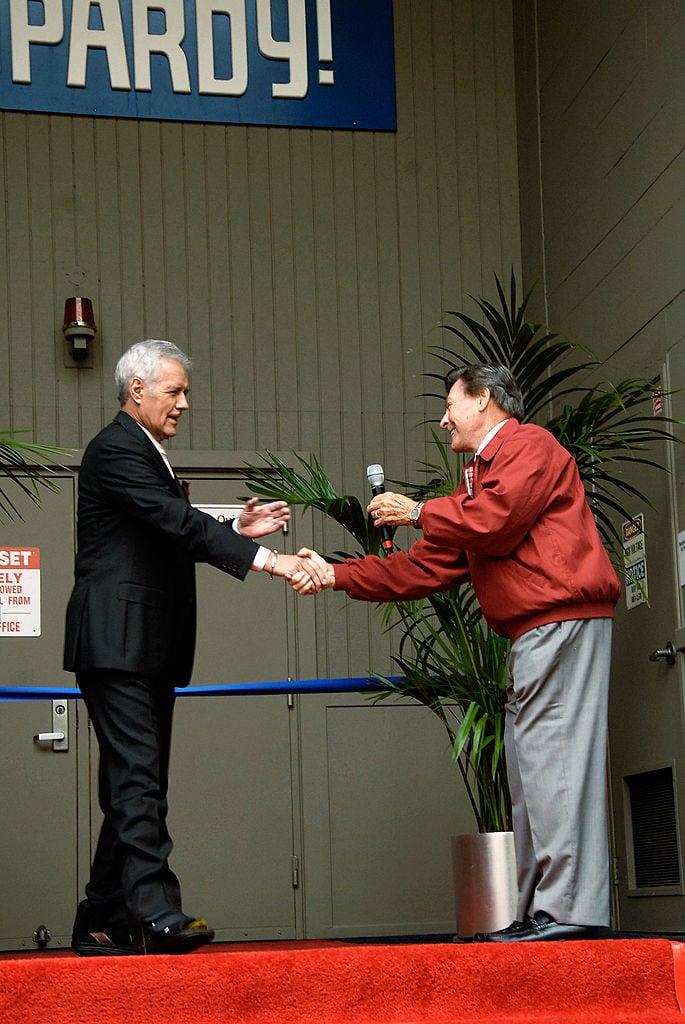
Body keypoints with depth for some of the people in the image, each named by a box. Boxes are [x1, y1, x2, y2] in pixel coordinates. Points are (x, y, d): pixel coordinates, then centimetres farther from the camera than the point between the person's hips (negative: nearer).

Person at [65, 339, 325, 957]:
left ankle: (101, 922, 11)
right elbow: (178, 523, -21)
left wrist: (237, 529, 9)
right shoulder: (116, 451, -9)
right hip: (117, 644, -10)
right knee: (138, 777, -16)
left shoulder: (149, 454, 23)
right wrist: (262, 557, -26)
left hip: (150, 649, 10)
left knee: (134, 785, 8)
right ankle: (157, 911, -22)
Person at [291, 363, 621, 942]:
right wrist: (337, 576, 20)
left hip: (564, 621, -10)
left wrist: (418, 512, -1)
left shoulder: (529, 445, 1)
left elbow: (496, 520, -15)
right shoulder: (481, 476, 28)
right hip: (532, 633, 10)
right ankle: (539, 913, 6)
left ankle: (569, 909, -17)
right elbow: (428, 568, 25)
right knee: (530, 766, 6)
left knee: (552, 758, -14)